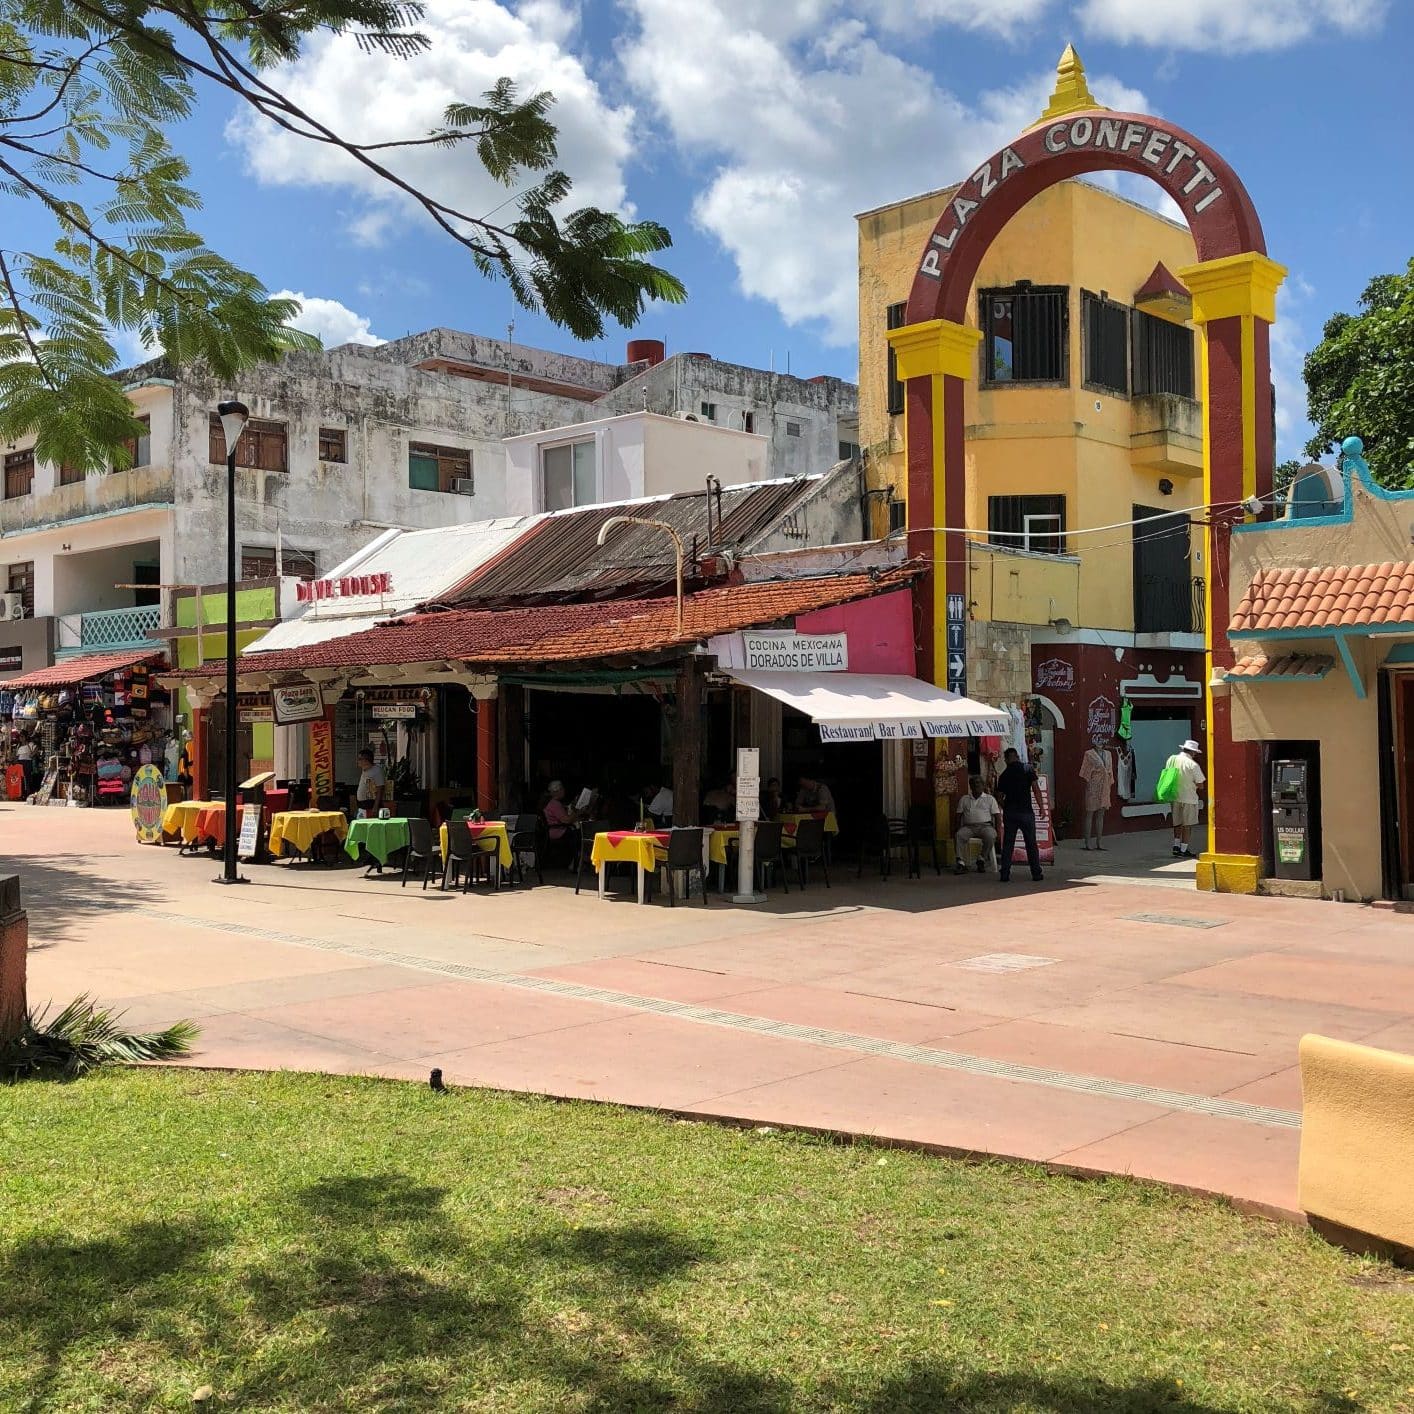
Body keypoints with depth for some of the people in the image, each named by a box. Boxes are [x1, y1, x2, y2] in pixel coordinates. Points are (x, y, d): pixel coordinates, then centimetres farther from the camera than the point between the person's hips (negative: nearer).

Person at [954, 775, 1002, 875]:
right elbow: (958, 816, 17)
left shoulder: (990, 799, 17)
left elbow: (997, 816, 10)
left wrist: (998, 832, -4)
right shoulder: (964, 799, 22)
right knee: (960, 835, -33)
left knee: (990, 836, -37)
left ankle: (981, 859, -18)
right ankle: (961, 863, -37)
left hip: (985, 825, -1)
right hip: (968, 826, 1)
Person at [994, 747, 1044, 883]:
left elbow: (999, 797, 8)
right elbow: (1036, 790, -8)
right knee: (1031, 844, 7)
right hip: (1026, 811, -2)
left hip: (1009, 812, 2)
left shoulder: (1004, 775, 5)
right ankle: (1036, 873, 9)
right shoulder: (1028, 770, -3)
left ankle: (1005, 874, 4)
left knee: (1007, 845, 6)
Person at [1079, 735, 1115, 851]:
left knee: (1101, 815, 8)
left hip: (1104, 787, 6)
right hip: (1093, 786, -6)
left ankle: (1099, 843, 12)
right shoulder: (1089, 754, -4)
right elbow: (1085, 773, -6)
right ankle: (1087, 842, 1)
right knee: (1090, 814, -2)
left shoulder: (1108, 754, 12)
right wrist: (1087, 784, -13)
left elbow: (1110, 771, 16)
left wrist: (1109, 784, 11)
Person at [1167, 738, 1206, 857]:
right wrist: (1193, 786, 8)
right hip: (1189, 798, -5)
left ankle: (1176, 846, 20)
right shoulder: (1193, 764, -16)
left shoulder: (1171, 759, 0)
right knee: (1187, 825, 5)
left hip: (1174, 797, 5)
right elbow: (1199, 784, -12)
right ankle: (1183, 850, 8)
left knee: (1177, 823, 19)